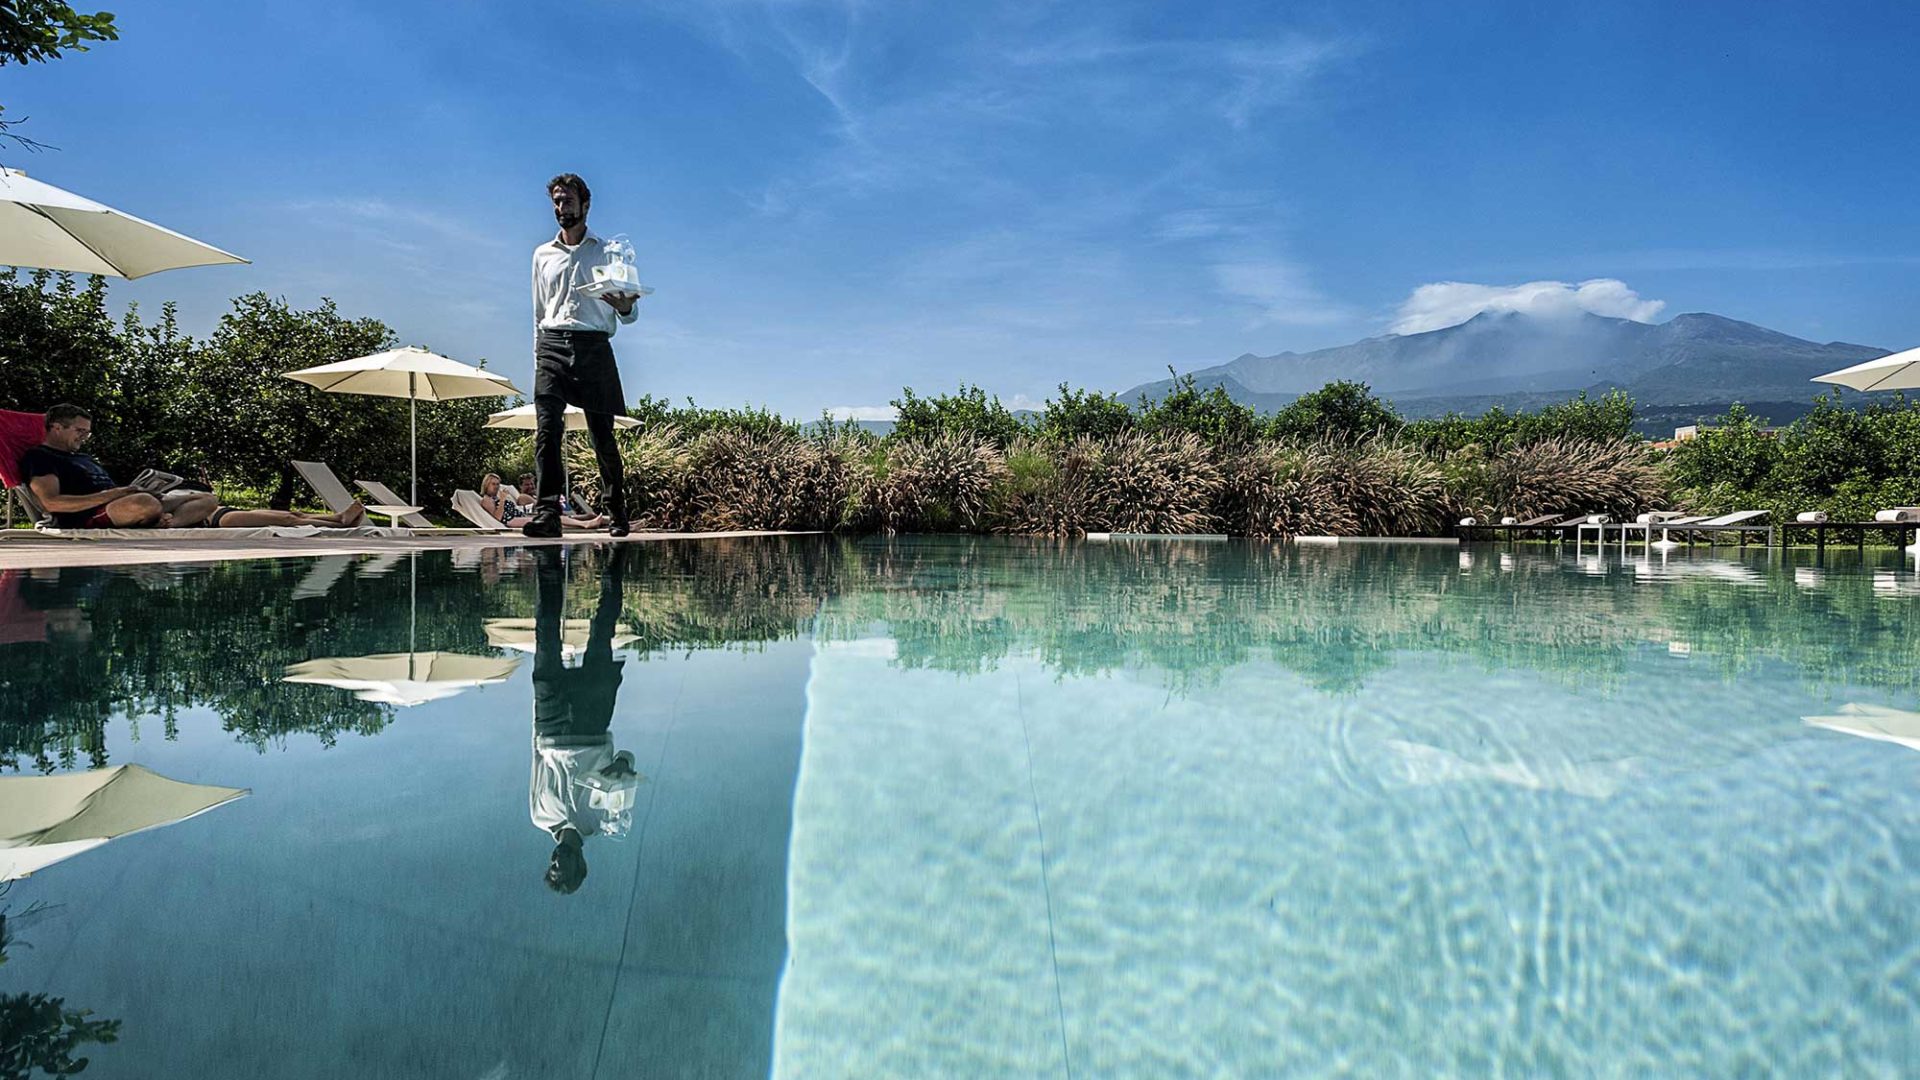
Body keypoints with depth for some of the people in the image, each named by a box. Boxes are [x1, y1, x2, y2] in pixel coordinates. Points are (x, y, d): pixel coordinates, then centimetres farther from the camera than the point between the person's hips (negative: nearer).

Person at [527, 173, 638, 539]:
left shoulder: (605, 252, 14)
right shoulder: (542, 254, 21)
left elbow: (628, 315, 11)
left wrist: (624, 306, -14)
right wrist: (539, 354, 14)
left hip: (593, 344, -1)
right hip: (552, 345, 2)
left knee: (602, 433, -1)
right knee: (547, 429, -15)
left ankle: (617, 512, 11)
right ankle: (546, 512, -22)